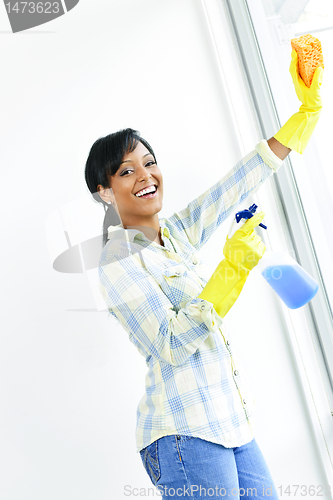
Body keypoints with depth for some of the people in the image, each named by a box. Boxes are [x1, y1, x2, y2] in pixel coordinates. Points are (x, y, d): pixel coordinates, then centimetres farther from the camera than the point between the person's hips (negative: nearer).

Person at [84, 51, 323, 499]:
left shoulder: (179, 231, 9)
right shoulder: (118, 263, -11)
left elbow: (244, 180, 9)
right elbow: (171, 346, -20)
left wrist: (311, 107, 7)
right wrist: (232, 268, -24)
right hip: (185, 435, -7)